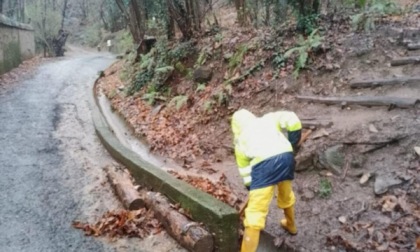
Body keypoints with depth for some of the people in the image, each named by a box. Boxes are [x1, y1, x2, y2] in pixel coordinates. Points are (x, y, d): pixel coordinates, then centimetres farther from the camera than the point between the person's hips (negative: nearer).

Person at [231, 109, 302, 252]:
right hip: (286, 156, 4)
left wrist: (251, 187, 36)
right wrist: (293, 143, 21)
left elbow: (244, 169, 25)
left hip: (264, 164, -4)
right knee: (286, 193, 33)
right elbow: (291, 119, 11)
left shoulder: (240, 139, 25)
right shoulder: (268, 119, 27)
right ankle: (290, 225, 58)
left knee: (255, 211, -1)